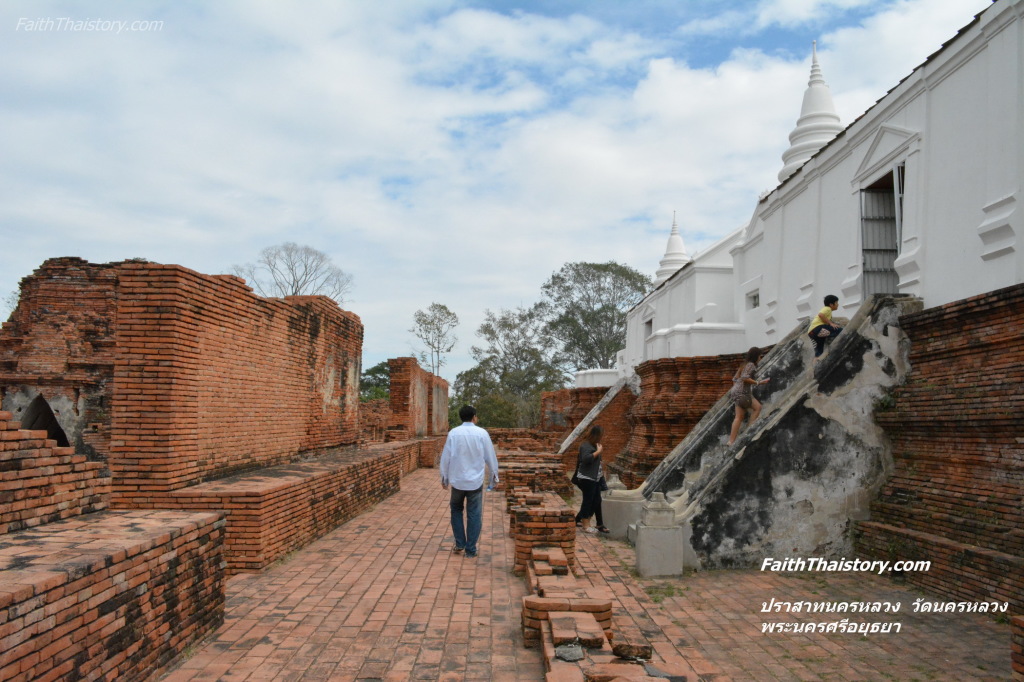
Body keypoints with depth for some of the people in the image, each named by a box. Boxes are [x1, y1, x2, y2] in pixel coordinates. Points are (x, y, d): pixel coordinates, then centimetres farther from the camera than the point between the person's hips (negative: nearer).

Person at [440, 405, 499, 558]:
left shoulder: (453, 433, -5)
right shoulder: (482, 433, -7)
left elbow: (446, 457, 0)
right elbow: (490, 456, 0)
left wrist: (444, 477, 12)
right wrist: (494, 475, 14)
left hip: (457, 480, 1)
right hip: (475, 481, -1)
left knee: (456, 510, 21)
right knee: (474, 515, 7)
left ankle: (459, 544, 18)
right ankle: (471, 550, 10)